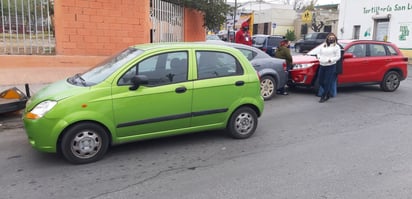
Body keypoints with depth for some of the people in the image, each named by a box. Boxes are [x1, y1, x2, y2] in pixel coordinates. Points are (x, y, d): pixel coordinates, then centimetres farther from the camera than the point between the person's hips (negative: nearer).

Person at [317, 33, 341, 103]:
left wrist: (331, 60, -18)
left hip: (331, 66, -5)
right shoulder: (323, 45, 16)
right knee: (320, 82, 7)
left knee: (327, 82, -6)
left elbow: (338, 57, -3)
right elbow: (319, 53, 20)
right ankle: (329, 93, 26)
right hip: (322, 65, 5)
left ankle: (323, 97, 2)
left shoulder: (336, 46, 2)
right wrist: (319, 57, -1)